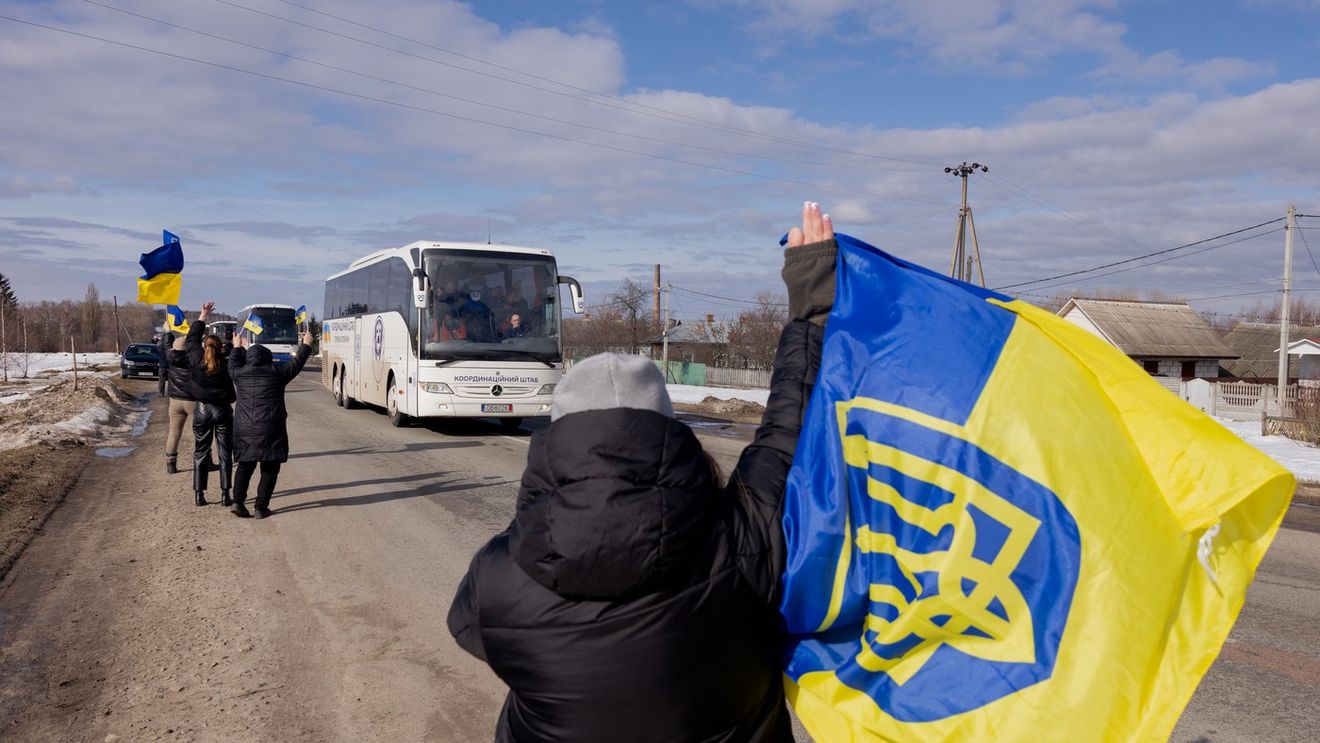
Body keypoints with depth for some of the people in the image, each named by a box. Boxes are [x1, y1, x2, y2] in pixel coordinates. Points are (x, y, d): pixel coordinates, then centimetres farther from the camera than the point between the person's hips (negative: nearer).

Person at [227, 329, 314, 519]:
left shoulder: (240, 374, 5)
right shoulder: (276, 373, -2)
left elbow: (233, 364, 28)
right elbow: (296, 364, 14)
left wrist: (237, 348, 46)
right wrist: (306, 345, 30)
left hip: (245, 430, 3)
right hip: (270, 430, -3)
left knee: (245, 465, 17)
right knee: (269, 469, 5)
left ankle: (238, 500, 3)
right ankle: (261, 507, 3)